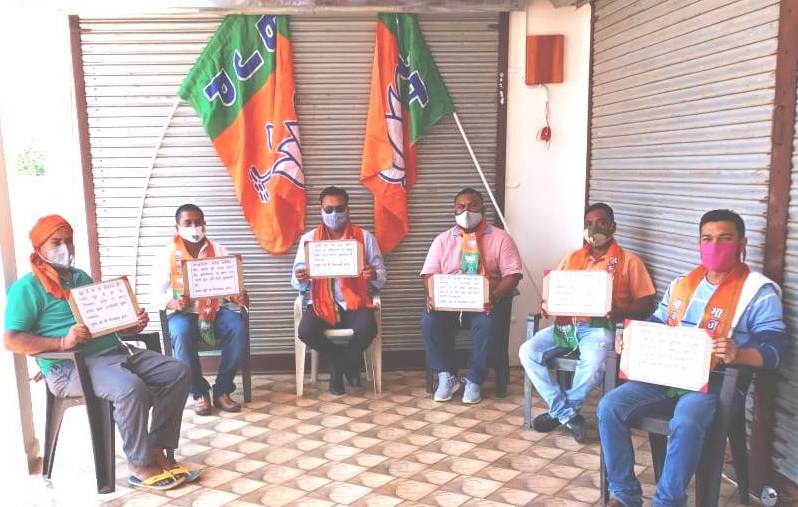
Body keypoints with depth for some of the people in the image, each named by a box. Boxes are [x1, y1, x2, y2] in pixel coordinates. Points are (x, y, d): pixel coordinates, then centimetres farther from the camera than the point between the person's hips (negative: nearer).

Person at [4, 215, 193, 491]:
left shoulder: (82, 277, 22)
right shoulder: (28, 287, -1)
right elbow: (11, 340, -10)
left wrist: (133, 325, 4)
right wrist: (63, 342, -23)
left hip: (115, 351, 8)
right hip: (70, 366, -8)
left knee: (177, 372, -7)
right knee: (131, 388, -34)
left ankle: (156, 450, -4)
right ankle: (140, 466, -16)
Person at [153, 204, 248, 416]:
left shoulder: (218, 251, 6)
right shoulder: (167, 254, 1)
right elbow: (157, 294, -2)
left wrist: (239, 297, -19)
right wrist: (173, 304, -25)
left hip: (216, 309, 2)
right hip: (183, 312, -2)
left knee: (239, 328, -29)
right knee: (182, 334, -36)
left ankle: (222, 390, -15)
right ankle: (199, 392, -15)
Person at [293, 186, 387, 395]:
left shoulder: (365, 237, 4)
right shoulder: (308, 239, 6)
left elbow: (382, 277, 3)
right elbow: (297, 283, 4)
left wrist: (374, 275, -22)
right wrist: (300, 279, -21)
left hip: (354, 302, -1)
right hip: (321, 302, 1)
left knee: (368, 328, -32)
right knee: (306, 331, -29)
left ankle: (338, 366, 3)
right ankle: (348, 362, 3)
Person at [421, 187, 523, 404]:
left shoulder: (500, 238, 6)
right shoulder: (443, 239, 12)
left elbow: (512, 274, -3)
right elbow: (429, 273, 6)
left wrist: (495, 297, -22)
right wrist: (431, 295, -17)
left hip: (485, 303, -2)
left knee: (487, 324, -34)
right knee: (429, 320, -28)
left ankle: (474, 380, -14)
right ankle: (447, 376, -11)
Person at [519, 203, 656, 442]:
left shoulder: (629, 261, 5)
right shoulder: (572, 257, 18)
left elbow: (648, 303, 0)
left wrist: (621, 311, -20)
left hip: (600, 326, -4)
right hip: (567, 323, 4)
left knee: (593, 365, -34)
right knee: (528, 352, -18)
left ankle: (559, 411, -5)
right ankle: (569, 414, -12)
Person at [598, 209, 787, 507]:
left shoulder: (758, 291, -3)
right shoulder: (681, 283, 16)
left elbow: (773, 351, -10)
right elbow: (656, 325, 21)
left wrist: (737, 355, -33)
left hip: (716, 382, -5)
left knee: (685, 422, -37)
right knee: (610, 406, -16)